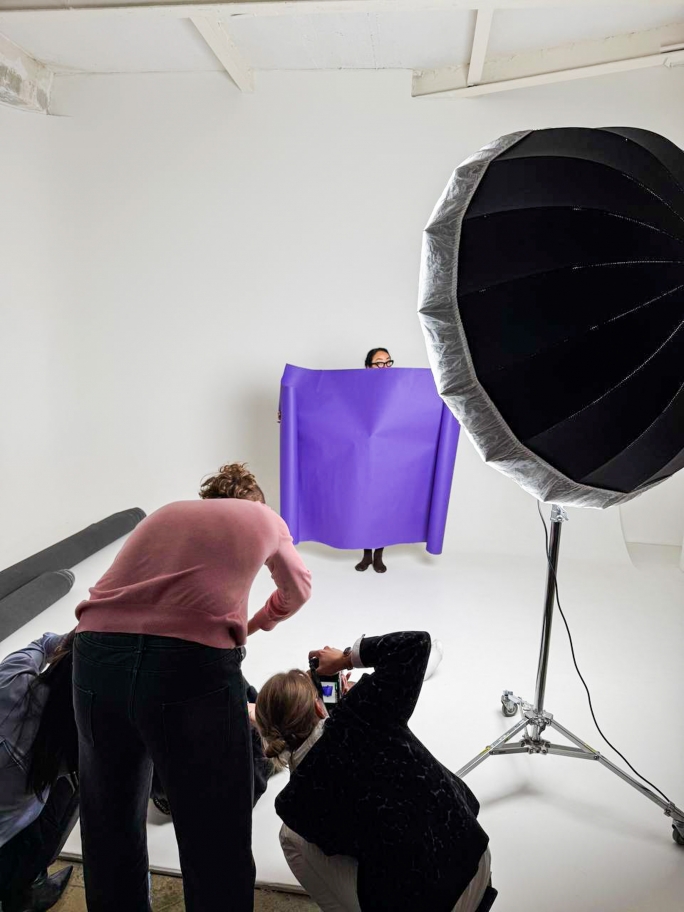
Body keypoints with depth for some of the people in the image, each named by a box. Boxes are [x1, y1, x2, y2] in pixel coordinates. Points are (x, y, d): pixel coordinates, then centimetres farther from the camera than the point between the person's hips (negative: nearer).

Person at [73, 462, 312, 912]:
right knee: (217, 853, 13)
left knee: (109, 828, 26)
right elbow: (298, 592, 40)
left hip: (98, 657, 5)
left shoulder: (167, 513, 29)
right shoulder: (266, 518, 23)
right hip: (193, 663, -4)